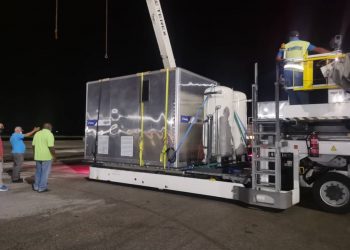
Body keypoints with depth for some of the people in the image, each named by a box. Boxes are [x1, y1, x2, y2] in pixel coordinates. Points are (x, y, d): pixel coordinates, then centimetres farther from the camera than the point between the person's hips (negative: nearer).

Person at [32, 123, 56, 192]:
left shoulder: (37, 133, 8)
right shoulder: (49, 134, -14)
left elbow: (33, 145, 10)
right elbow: (51, 147, -20)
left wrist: (36, 154, 20)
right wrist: (54, 155, -10)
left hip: (38, 156, 7)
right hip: (47, 157, -7)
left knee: (38, 172, 19)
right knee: (45, 173, 3)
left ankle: (36, 186, 26)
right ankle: (42, 188, 8)